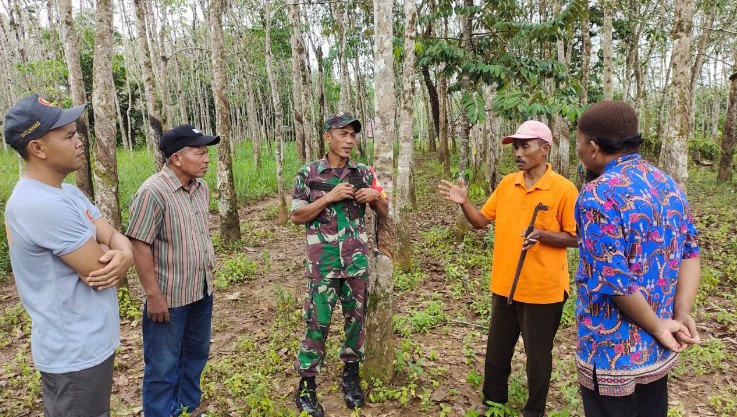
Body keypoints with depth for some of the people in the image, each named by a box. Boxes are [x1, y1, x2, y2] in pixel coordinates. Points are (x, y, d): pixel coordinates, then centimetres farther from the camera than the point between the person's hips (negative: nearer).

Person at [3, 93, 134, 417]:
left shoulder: (67, 192, 6)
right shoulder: (43, 204, -26)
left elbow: (114, 237, 3)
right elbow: (98, 271, -25)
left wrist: (124, 255, -20)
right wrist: (112, 256, -3)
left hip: (90, 343, 9)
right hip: (76, 354, -9)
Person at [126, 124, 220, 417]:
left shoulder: (201, 187, 4)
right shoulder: (153, 192, -20)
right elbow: (140, 247, -19)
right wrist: (154, 295, -19)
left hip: (201, 292, 8)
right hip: (170, 297, -8)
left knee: (196, 355, 22)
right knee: (163, 367, 8)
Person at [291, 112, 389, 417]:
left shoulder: (363, 173, 5)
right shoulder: (309, 173, -3)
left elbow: (384, 213, 11)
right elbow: (296, 216, -5)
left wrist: (376, 197, -11)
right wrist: (329, 197, -16)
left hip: (357, 261, 3)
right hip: (323, 263, -3)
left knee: (356, 318, 12)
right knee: (317, 322, 2)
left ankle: (351, 375, 30)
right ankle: (307, 385, 17)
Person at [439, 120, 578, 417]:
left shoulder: (564, 189, -11)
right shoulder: (506, 184, 4)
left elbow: (575, 238, -8)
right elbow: (481, 221, 7)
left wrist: (542, 235, -25)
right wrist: (464, 203, -11)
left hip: (542, 289, -5)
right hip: (504, 284, 5)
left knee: (538, 355, 12)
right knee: (497, 349, 18)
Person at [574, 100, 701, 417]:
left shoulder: (598, 196, -23)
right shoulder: (669, 185, 4)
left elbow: (614, 280, -25)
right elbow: (690, 250, 3)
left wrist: (658, 326, -12)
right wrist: (682, 313, -5)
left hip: (613, 354, -7)